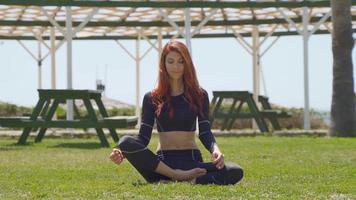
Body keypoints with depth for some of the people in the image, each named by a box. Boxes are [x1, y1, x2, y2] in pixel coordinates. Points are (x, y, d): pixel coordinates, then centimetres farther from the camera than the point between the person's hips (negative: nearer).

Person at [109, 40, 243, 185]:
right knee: (126, 142, -29)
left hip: (192, 161, 1)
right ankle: (178, 176, -32)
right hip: (162, 163, 0)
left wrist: (215, 150, -23)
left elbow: (205, 132, 0)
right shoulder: (152, 98, 8)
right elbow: (143, 137, 2)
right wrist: (122, 153, -18)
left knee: (235, 172, -28)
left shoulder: (199, 95, 9)